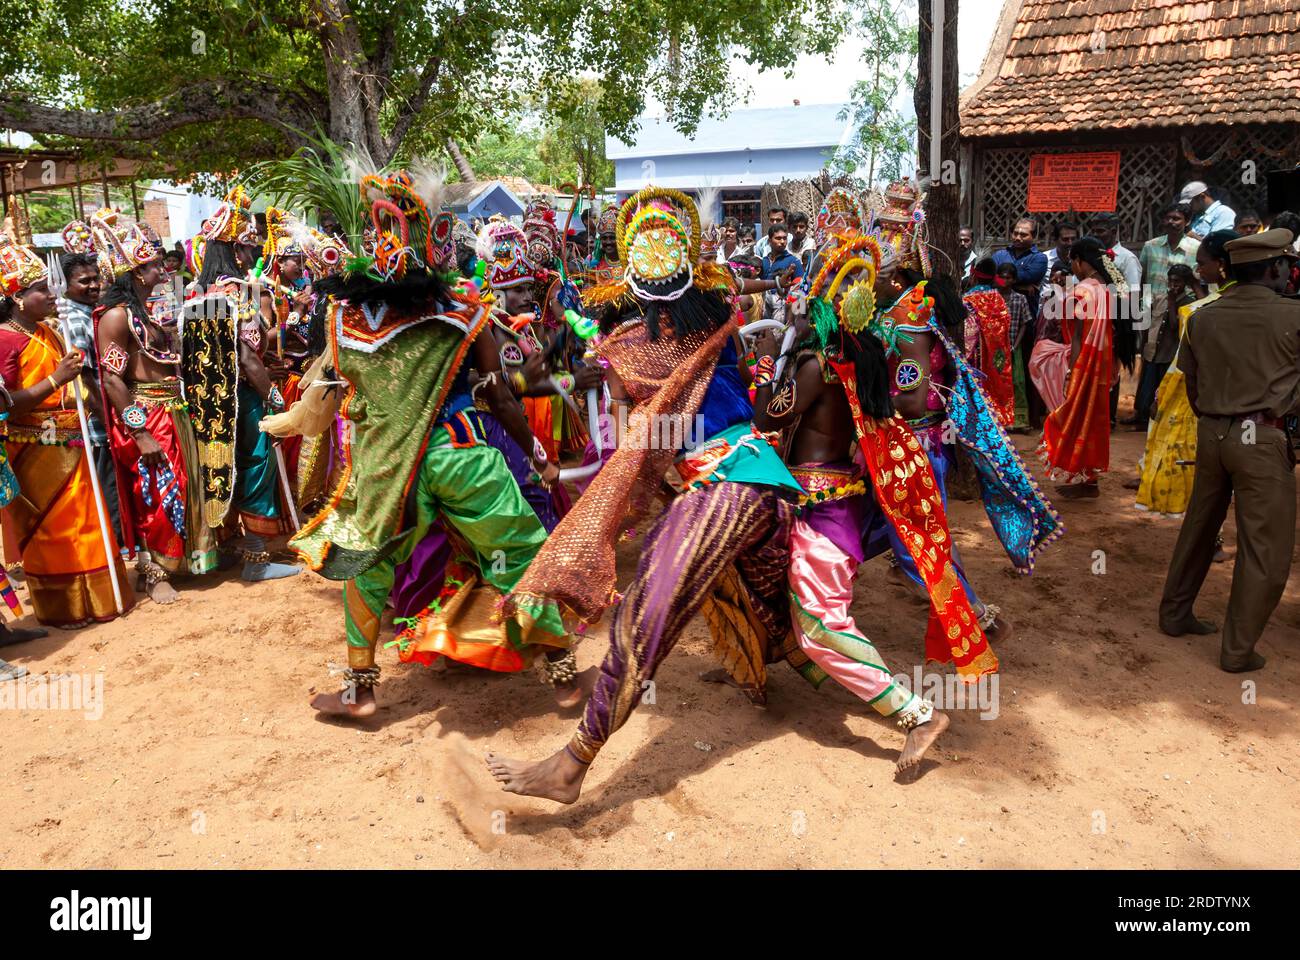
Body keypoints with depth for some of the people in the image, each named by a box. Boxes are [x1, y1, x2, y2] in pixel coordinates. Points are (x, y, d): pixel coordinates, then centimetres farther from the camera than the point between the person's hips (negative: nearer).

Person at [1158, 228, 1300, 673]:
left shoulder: (1202, 317, 5)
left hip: (1210, 433, 6)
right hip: (1262, 438, -6)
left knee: (1199, 527, 19)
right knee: (1264, 549, 3)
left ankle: (1174, 613, 30)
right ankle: (1238, 650, 6)